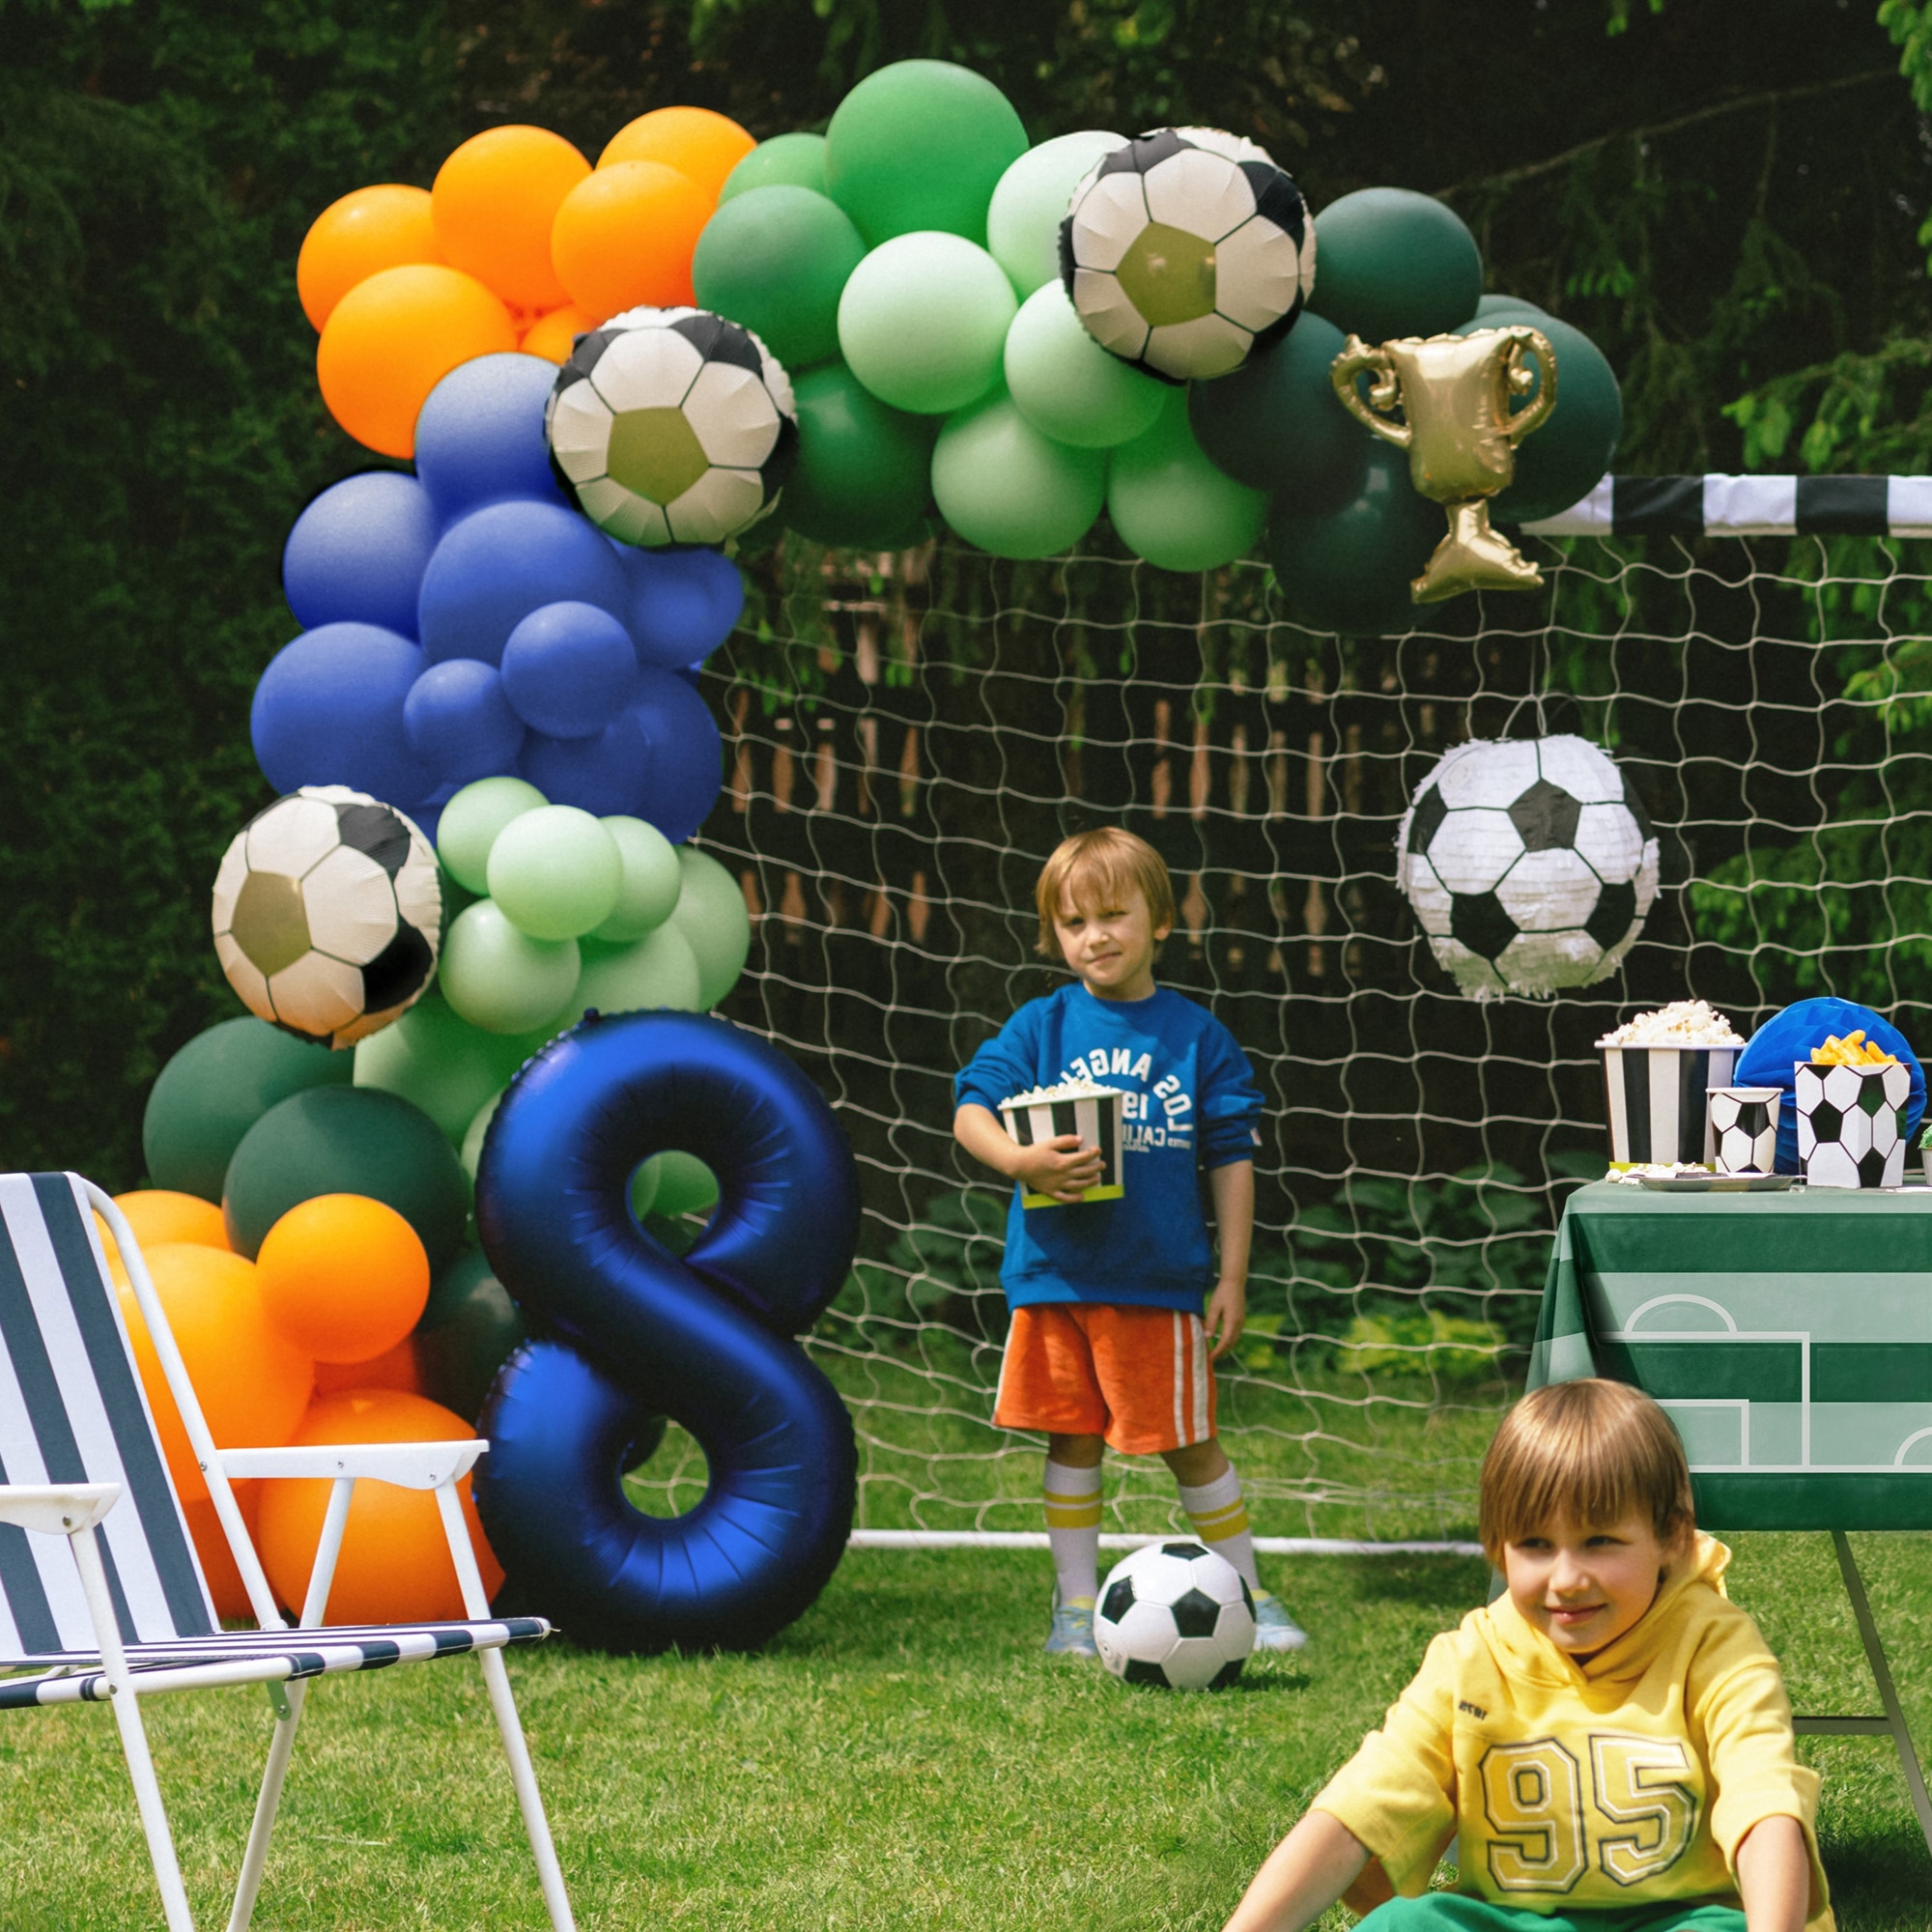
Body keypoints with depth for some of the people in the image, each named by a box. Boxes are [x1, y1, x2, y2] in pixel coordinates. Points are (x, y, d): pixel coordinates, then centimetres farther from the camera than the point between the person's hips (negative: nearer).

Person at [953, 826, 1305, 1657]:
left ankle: (1249, 1597, 15)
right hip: (1055, 1273, 1)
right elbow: (970, 1111, -4)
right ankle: (1076, 1603, 19)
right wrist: (1022, 1161, -25)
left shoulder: (1197, 1035, 2)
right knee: (1072, 1439, 9)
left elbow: (1231, 1160, 4)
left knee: (1189, 1444, 3)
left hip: (1159, 1279, -1)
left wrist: (1231, 1280, 1)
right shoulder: (1041, 1027, 3)